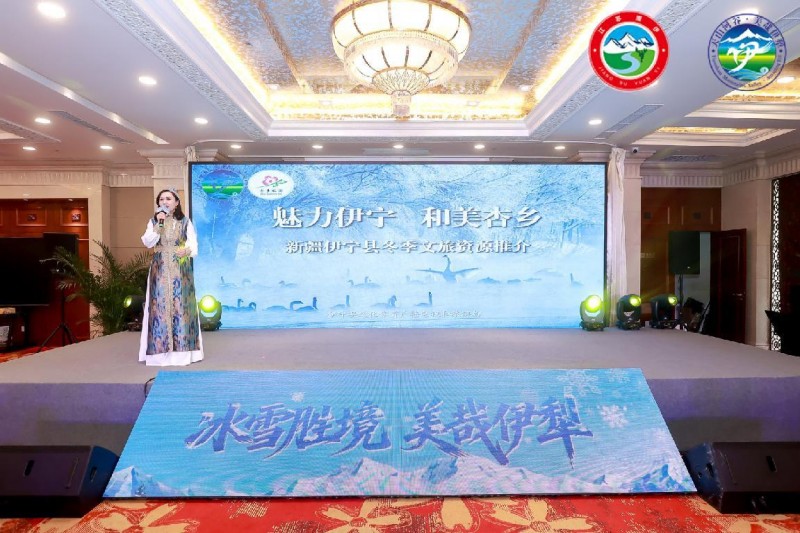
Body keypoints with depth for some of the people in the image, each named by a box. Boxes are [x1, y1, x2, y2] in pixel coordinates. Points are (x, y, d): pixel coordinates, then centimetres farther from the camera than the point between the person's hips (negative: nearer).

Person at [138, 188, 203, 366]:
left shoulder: (185, 221, 4)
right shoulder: (153, 222, 8)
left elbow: (193, 244, -2)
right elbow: (148, 243, -5)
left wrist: (187, 250, -24)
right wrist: (159, 224, -14)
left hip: (180, 271, -1)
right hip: (160, 270, 1)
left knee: (181, 306, -2)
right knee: (160, 306, -1)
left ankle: (182, 350, 3)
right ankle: (161, 350, 3)